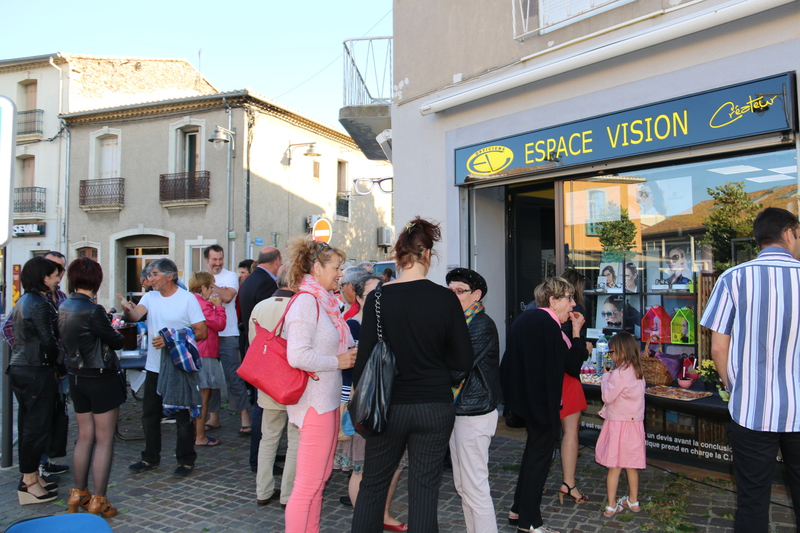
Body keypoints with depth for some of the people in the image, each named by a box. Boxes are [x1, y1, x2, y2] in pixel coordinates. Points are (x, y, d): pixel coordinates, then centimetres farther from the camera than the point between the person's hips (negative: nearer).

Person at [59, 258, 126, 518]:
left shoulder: (63, 308, 3)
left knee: (84, 437, 18)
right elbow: (116, 342, -12)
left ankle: (79, 494, 28)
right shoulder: (93, 311, -21)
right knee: (104, 441, 2)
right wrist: (119, 334, 9)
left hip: (76, 377, 8)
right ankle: (98, 501, 8)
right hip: (101, 379, -7)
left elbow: (68, 341, 10)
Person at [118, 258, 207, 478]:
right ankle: (150, 457, 31)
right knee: (149, 414, 15)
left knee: (183, 416, 5)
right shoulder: (150, 297, 4)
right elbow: (136, 315, -15)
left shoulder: (187, 298, -9)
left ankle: (186, 460, 19)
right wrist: (128, 310, -39)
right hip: (154, 367, 5)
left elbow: (202, 332, -12)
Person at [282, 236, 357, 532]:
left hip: (328, 402, 10)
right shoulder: (306, 301, -16)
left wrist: (350, 354, 6)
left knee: (320, 478, 18)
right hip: (315, 403, -10)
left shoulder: (324, 302, 12)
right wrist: (338, 361, -16)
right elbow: (298, 356, -26)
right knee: (308, 484, -1)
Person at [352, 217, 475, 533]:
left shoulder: (378, 298, -8)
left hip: (388, 407, 0)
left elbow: (365, 357, -7)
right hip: (435, 408, 1)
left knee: (372, 486, 16)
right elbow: (464, 360, -4)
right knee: (424, 491, 10)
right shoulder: (445, 298, -6)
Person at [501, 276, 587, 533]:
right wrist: (576, 332, -9)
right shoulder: (548, 324, -22)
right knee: (539, 456, 4)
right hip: (543, 403, -10)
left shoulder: (527, 318, 8)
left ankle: (519, 510, 33)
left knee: (534, 451, 22)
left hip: (526, 396, 10)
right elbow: (572, 365, -16)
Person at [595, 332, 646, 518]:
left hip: (618, 423, -7)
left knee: (614, 467, 0)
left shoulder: (620, 373, -18)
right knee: (631, 465, 17)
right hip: (635, 422, 7)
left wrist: (606, 376, -4)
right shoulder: (638, 372, 8)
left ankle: (611, 506, 5)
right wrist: (610, 376, 9)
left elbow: (608, 396, -15)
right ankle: (633, 501, 29)